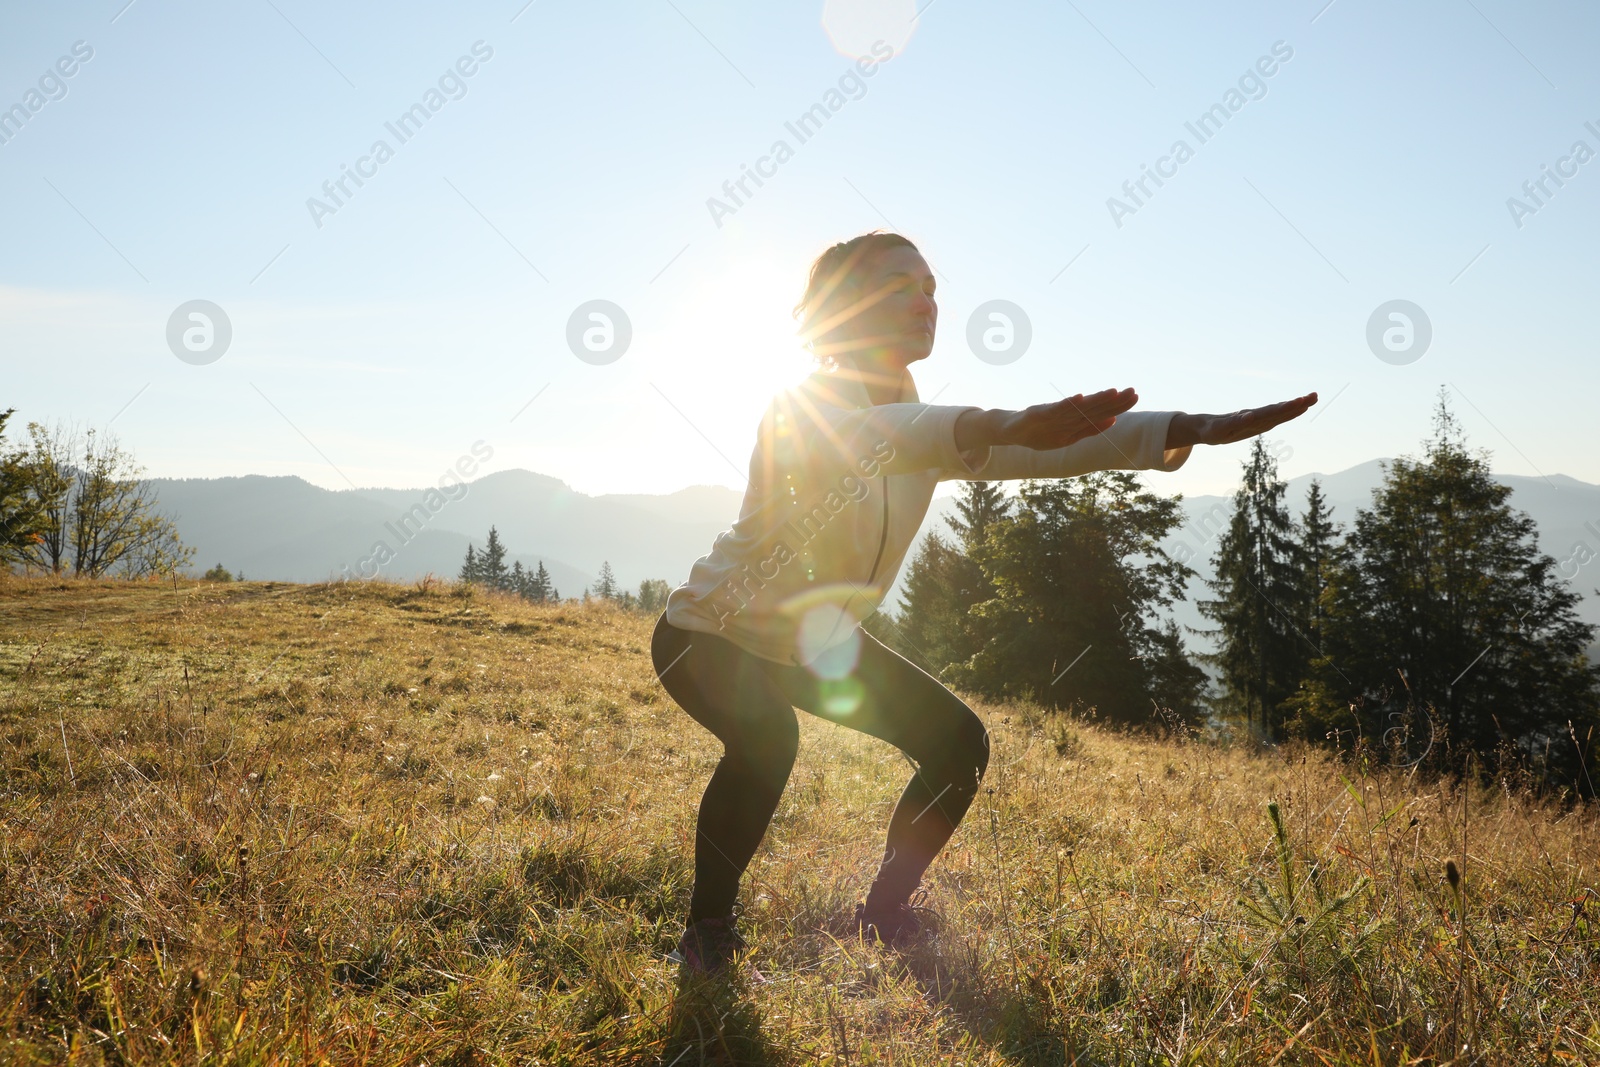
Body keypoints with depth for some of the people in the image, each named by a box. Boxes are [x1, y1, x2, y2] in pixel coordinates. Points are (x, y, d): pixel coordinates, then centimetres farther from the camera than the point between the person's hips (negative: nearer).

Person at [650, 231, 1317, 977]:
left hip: (819, 641, 7)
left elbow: (1048, 444, -18)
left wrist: (1189, 429, -32)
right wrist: (1006, 427, -68)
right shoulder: (804, 408, -26)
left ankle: (884, 914, 16)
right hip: (712, 634, -7)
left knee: (958, 743, -3)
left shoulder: (934, 431, -5)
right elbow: (876, 435, -49)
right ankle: (706, 932, -12)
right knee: (765, 741, -35)